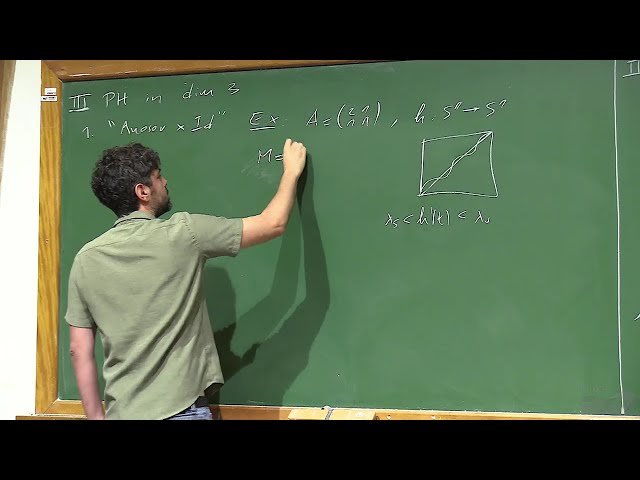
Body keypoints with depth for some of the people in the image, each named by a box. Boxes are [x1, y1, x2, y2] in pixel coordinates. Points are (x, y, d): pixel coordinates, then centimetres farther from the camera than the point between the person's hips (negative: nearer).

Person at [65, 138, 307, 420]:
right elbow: (273, 224, -3)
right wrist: (291, 172, 13)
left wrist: (97, 416, 12)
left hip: (122, 413, 5)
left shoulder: (85, 260, 1)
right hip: (181, 410, -4)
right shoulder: (181, 234, -11)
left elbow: (79, 351, 3)